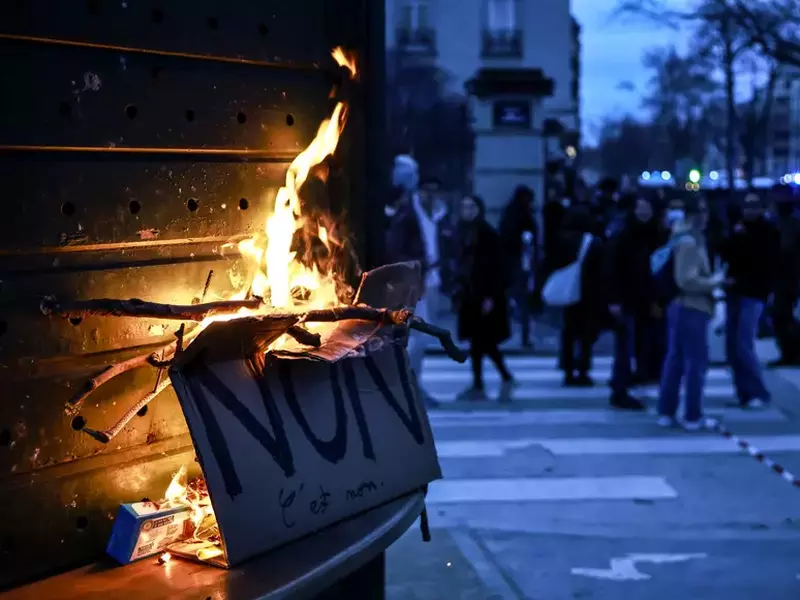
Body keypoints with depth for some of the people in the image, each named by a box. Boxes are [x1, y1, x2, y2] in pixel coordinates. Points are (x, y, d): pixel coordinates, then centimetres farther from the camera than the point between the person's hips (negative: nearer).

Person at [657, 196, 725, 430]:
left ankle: (666, 412, 16)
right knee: (696, 362, -1)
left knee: (674, 360, 12)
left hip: (678, 306, 10)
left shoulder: (684, 237, 14)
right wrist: (715, 280, -13)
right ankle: (692, 417, 5)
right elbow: (687, 280, -24)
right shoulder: (689, 241, -18)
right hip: (692, 308, -10)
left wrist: (710, 279, 11)